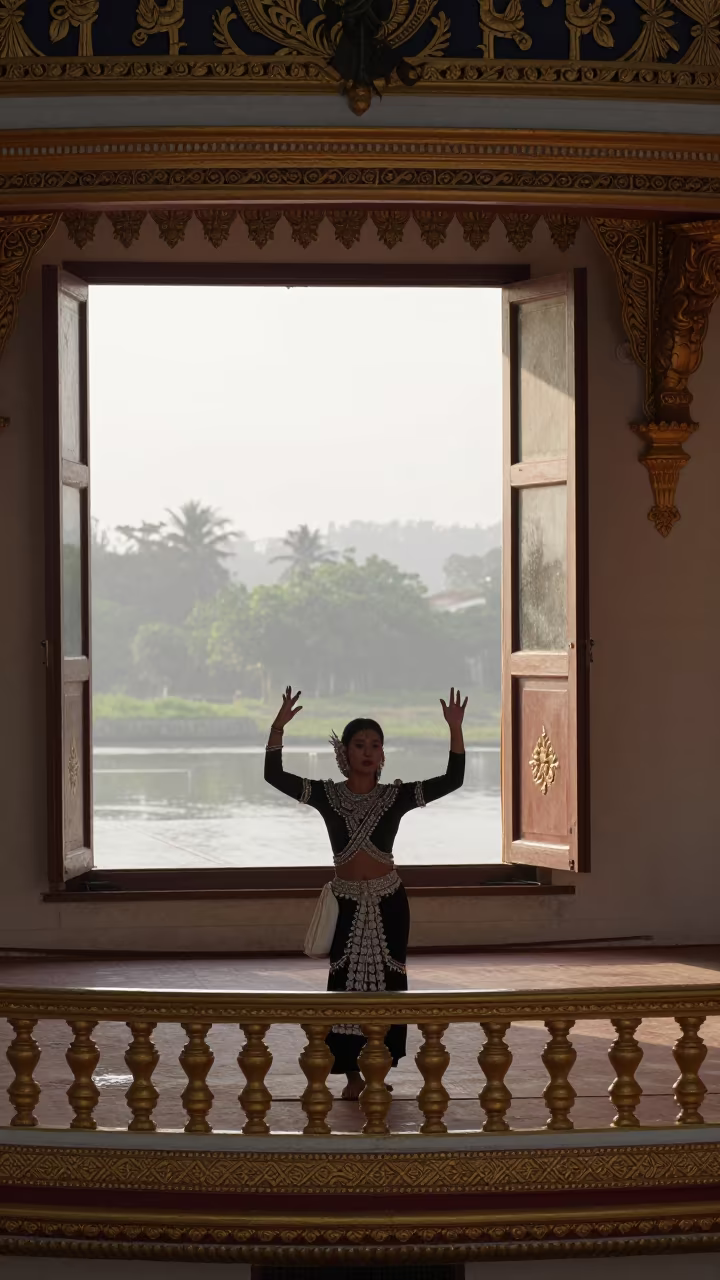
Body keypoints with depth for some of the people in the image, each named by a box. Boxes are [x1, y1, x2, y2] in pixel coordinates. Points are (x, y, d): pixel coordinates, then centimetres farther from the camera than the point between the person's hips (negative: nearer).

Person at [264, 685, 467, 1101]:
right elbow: (274, 775, -9)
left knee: (386, 982, 4)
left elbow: (453, 780, -8)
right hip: (346, 901, 0)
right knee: (346, 983, 1)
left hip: (388, 900, 0)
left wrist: (456, 729, -19)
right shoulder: (327, 795, 0)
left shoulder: (396, 796, -1)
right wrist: (278, 727, -21)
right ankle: (352, 1073, 10)